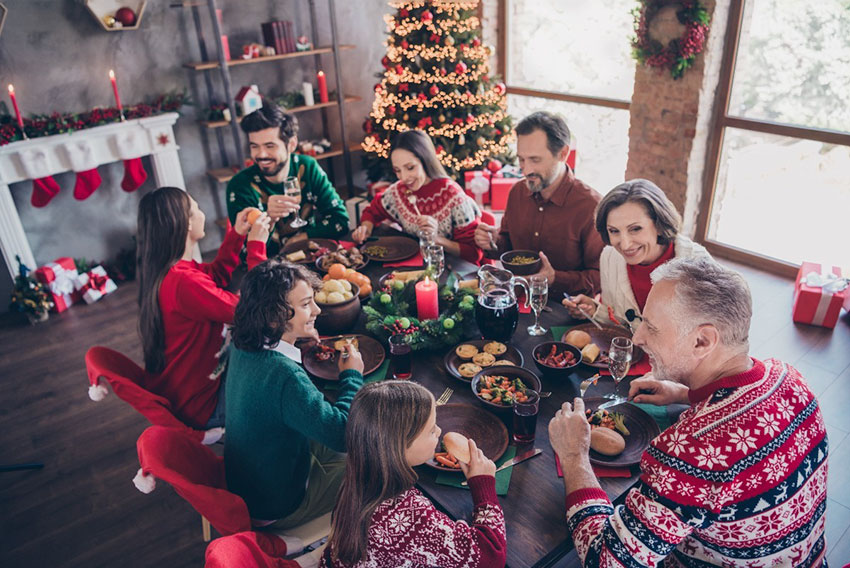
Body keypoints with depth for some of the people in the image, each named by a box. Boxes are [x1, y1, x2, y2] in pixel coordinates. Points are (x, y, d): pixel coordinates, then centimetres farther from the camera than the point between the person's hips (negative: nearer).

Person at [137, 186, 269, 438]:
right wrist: (257, 246, -23)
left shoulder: (160, 270, -2)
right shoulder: (184, 282, -35)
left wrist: (236, 234, 3)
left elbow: (218, 275, 15)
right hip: (196, 406, -9)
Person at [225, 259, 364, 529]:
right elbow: (342, 434, -33)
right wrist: (352, 375, -20)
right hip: (277, 510, -8)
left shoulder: (243, 350, -11)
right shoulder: (285, 375, -39)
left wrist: (300, 335, 3)